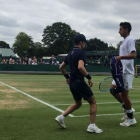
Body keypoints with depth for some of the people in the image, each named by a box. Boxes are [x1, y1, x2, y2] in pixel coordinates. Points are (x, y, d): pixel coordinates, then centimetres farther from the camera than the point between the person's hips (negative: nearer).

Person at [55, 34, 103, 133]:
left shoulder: (70, 54, 15)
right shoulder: (81, 52, -11)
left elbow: (61, 67, 21)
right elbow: (80, 67, -28)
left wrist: (67, 77, 29)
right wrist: (89, 77, -20)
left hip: (72, 83, 9)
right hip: (79, 81, -9)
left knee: (78, 104, 23)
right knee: (93, 102, 4)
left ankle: (61, 117, 13)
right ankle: (92, 126, 2)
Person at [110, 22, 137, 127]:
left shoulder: (130, 40, -11)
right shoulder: (124, 41, 18)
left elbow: (133, 55, -24)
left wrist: (121, 57, -32)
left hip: (127, 72, -10)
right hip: (121, 71, 10)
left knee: (124, 94, -4)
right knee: (113, 90, 10)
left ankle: (131, 118, 9)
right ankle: (128, 109, 22)